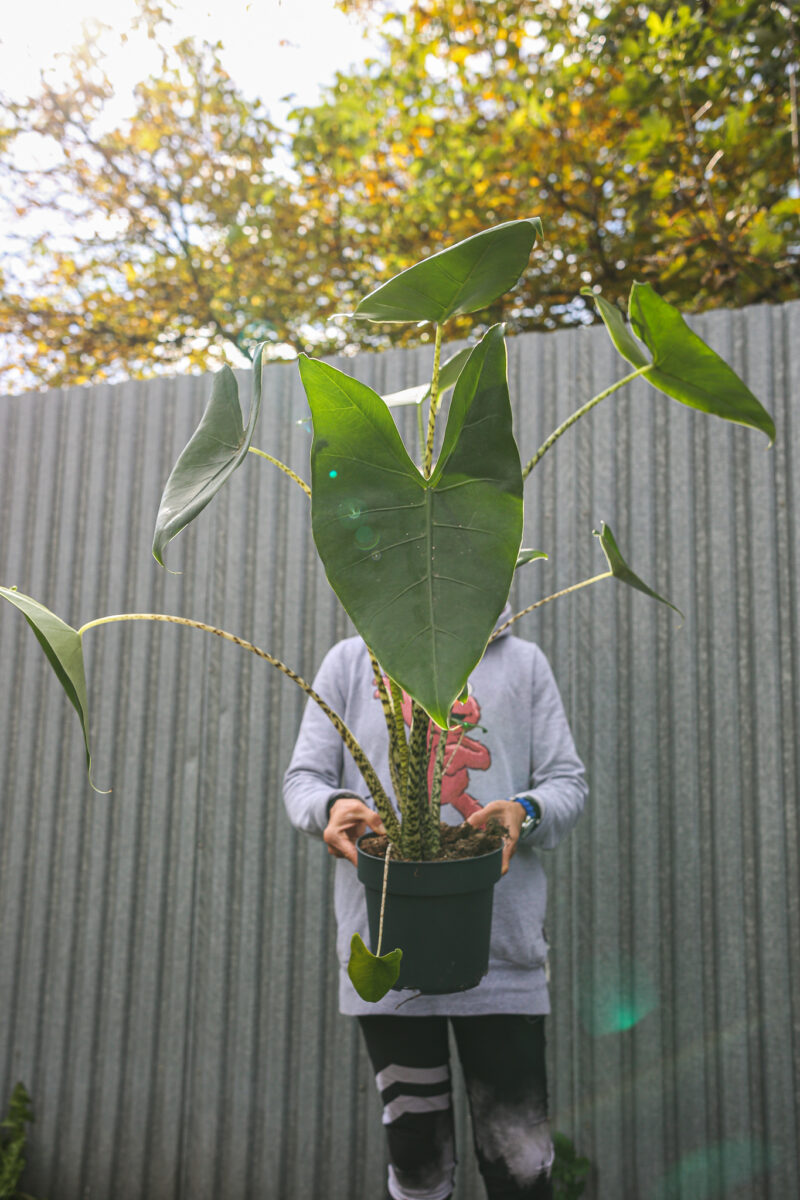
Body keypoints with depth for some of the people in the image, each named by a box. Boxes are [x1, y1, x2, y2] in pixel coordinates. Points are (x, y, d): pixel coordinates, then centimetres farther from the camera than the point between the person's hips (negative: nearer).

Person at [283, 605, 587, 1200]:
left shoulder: (522, 663, 13)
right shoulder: (351, 661, 12)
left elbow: (568, 782, 10)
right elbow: (302, 778, 10)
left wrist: (526, 811, -14)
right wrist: (332, 806, -14)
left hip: (501, 950, 0)